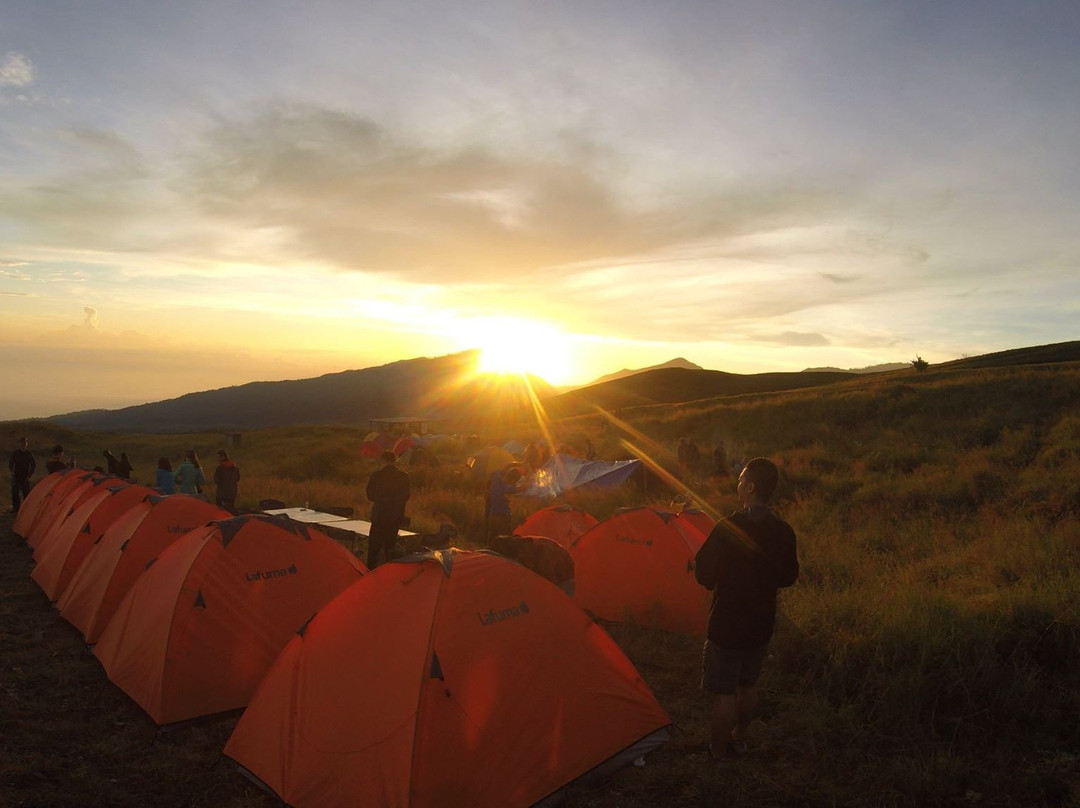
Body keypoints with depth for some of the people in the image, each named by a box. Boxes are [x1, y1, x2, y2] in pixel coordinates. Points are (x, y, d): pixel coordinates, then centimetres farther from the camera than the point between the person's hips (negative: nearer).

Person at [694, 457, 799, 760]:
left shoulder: (728, 528, -24)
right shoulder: (784, 532, -5)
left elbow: (703, 574, -19)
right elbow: (789, 576, 8)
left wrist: (724, 578, 2)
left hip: (727, 624, -6)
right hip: (762, 624, 6)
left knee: (724, 692, 7)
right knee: (748, 686, 23)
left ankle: (718, 752, 21)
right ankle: (738, 739, 40)